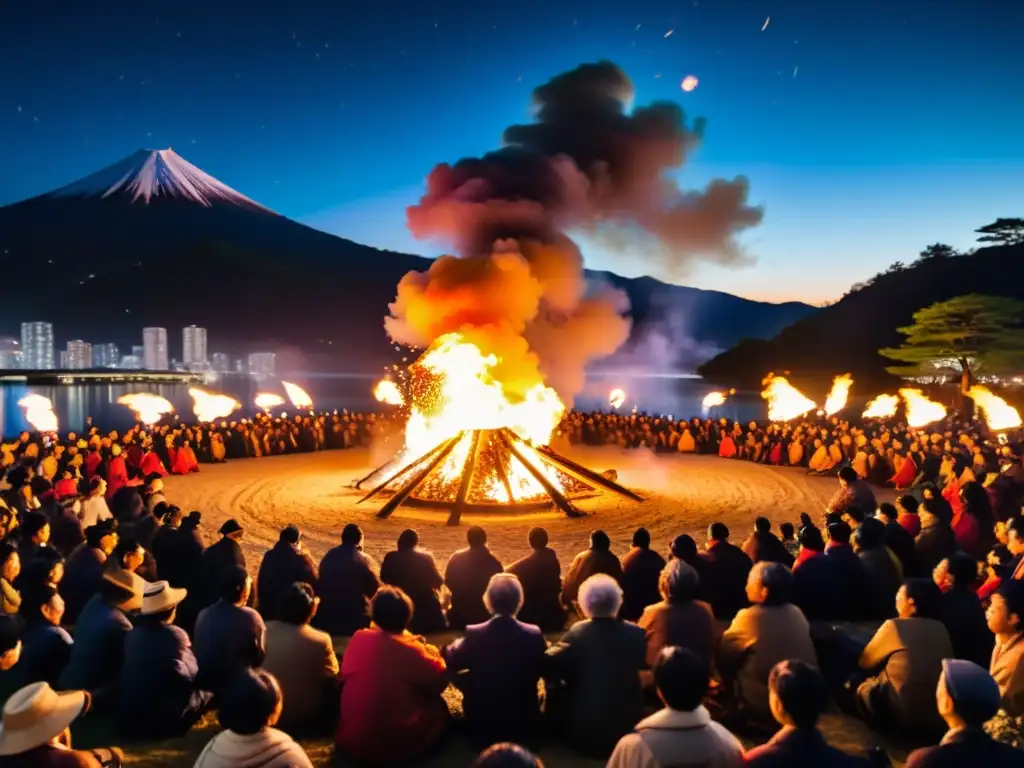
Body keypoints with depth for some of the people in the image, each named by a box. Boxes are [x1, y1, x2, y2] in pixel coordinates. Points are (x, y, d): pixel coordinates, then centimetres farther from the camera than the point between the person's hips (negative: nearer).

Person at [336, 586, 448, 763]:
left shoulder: (357, 639, -6)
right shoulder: (411, 651, -17)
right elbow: (441, 680, -4)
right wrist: (430, 651, 12)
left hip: (350, 742, 4)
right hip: (399, 747, -4)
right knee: (438, 706, 18)